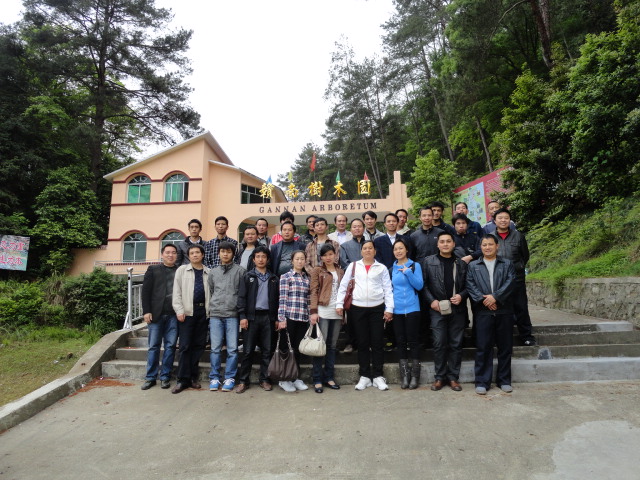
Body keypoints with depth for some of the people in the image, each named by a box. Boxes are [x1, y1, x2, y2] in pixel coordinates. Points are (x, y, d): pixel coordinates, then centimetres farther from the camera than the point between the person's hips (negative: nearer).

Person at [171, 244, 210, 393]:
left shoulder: (208, 272, 11)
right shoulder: (182, 270, 7)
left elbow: (211, 292, 10)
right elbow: (177, 292, 1)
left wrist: (210, 310, 1)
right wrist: (179, 310, -8)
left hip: (203, 311, 2)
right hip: (187, 311, -2)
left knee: (199, 345, 6)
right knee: (185, 346, -2)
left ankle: (193, 376, 18)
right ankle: (183, 379, 6)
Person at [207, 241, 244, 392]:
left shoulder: (239, 271, 3)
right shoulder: (213, 272, 14)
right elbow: (210, 292, 19)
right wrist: (212, 308, 11)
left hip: (232, 315, -2)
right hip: (215, 314, 3)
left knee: (232, 349, 0)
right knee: (215, 348, 5)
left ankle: (229, 378, 10)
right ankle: (214, 378, 15)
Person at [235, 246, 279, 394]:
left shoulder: (273, 279, 11)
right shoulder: (247, 277, 4)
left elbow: (276, 299, 10)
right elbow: (241, 297, -1)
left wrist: (276, 318, 4)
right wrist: (242, 316, -9)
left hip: (268, 317, 2)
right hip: (252, 316, -2)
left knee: (267, 350, 7)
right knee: (248, 350, 2)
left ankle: (264, 379, 18)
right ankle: (243, 380, 12)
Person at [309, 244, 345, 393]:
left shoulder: (341, 272, 15)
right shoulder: (317, 271, 3)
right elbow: (313, 291, -4)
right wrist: (313, 311, -13)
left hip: (337, 312, 4)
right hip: (322, 312, -4)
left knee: (332, 345, 9)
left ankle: (329, 377, 19)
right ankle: (317, 379, 6)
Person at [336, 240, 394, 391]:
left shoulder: (382, 268, 7)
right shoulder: (353, 266, 7)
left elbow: (388, 289, 4)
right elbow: (343, 286, 6)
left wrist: (389, 308, -4)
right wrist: (339, 304, -1)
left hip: (377, 308, 0)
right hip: (358, 308, 0)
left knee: (377, 342, 3)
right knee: (362, 343, 7)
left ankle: (377, 376, 15)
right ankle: (364, 376, 17)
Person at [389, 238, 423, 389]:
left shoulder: (415, 266, 1)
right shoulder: (392, 269, 10)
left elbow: (419, 285, -8)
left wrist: (408, 272, -17)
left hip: (412, 308, -3)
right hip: (396, 310, 3)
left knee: (413, 341, 3)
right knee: (400, 342, 7)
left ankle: (415, 376, 13)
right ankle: (405, 376, 16)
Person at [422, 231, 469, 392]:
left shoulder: (461, 263, 8)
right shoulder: (429, 261, 3)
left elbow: (467, 285, 9)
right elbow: (424, 284, 1)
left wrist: (461, 296, -9)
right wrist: (431, 301, -10)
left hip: (458, 309, 2)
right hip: (437, 309, -1)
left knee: (456, 344, 7)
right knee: (439, 344, 1)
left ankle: (453, 377, 18)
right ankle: (440, 377, 14)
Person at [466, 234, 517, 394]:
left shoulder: (507, 264, 12)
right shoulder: (473, 265, 11)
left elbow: (510, 282, -3)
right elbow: (470, 286, 0)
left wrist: (495, 297, -14)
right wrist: (483, 300, -14)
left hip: (504, 310, 1)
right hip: (482, 312, -1)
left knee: (505, 346, 7)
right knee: (483, 347, 0)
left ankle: (504, 380, 21)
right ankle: (482, 382, 8)